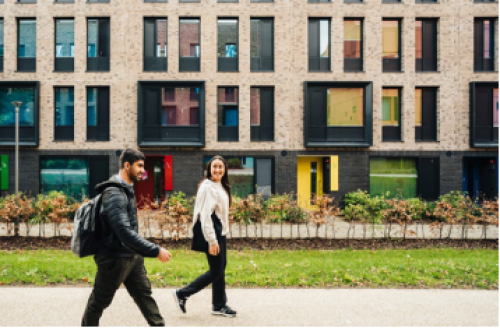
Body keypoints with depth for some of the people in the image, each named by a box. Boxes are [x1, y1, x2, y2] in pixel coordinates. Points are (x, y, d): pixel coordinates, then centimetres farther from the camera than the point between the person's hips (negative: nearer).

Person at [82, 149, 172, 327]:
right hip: (114, 259, -9)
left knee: (145, 294, 11)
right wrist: (156, 251, -31)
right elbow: (125, 232, -32)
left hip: (132, 256, 9)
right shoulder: (114, 194, -24)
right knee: (99, 302, 10)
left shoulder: (127, 189, 8)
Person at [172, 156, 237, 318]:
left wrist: (223, 232, 14)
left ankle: (219, 306, 22)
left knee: (221, 269, 12)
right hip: (211, 232, -9)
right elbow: (205, 215, -20)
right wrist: (212, 241, -22)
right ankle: (182, 294, 8)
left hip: (220, 231, 9)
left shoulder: (222, 187, 12)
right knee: (216, 271, -4)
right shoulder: (207, 187, -16)